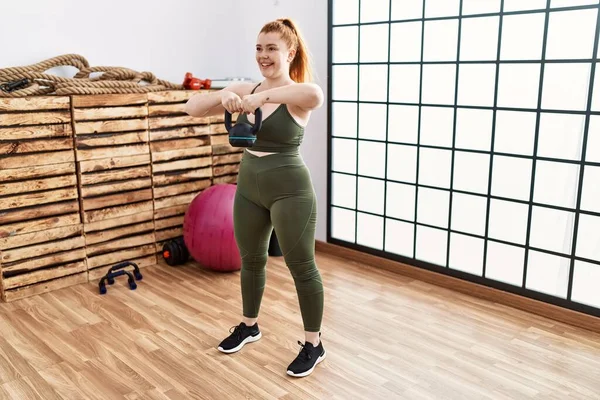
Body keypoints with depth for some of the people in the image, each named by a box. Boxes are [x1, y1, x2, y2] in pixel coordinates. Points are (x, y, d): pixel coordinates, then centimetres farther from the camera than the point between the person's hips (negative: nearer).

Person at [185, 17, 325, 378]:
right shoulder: (245, 89, 3)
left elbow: (316, 95, -39)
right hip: (249, 187, 7)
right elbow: (192, 108, -2)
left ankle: (314, 344, 23)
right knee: (251, 259, 20)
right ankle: (249, 326, 43)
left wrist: (263, 96, -35)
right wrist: (223, 96, -21)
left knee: (301, 266, 4)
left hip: (290, 189, -6)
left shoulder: (299, 95, -13)